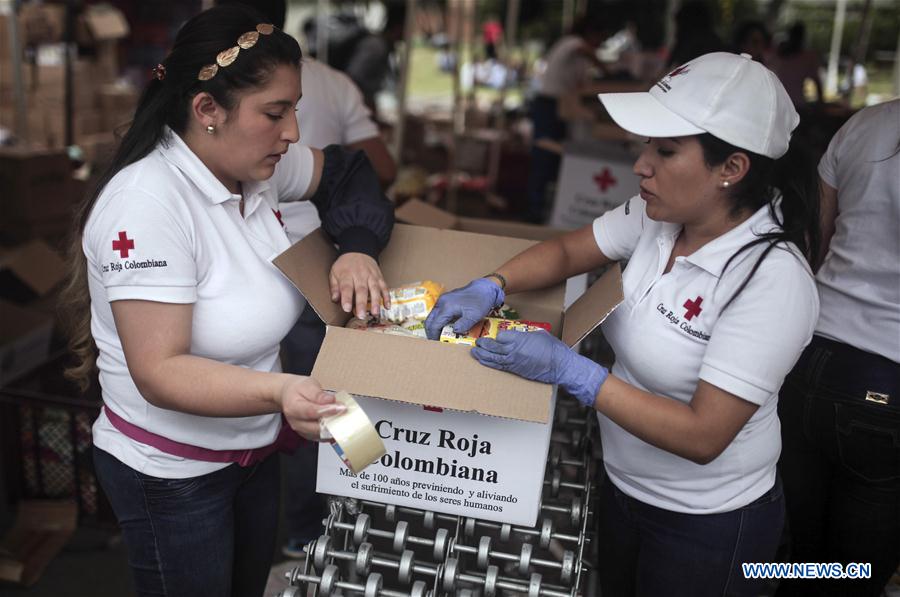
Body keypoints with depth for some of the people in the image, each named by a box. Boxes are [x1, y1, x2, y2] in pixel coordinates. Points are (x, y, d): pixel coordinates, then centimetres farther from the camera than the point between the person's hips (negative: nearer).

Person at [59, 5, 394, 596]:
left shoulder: (257, 164, -8)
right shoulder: (147, 204, -28)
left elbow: (345, 171, 9)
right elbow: (159, 373, -29)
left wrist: (358, 246, -11)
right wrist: (278, 391, -44)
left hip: (255, 448, 7)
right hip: (172, 475, -7)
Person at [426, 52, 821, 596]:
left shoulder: (773, 281, -29)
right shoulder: (658, 215, -11)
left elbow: (702, 436, -30)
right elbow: (568, 252, 2)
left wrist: (570, 370, -31)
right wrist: (488, 289, -15)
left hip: (706, 524, -6)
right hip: (622, 485, 6)